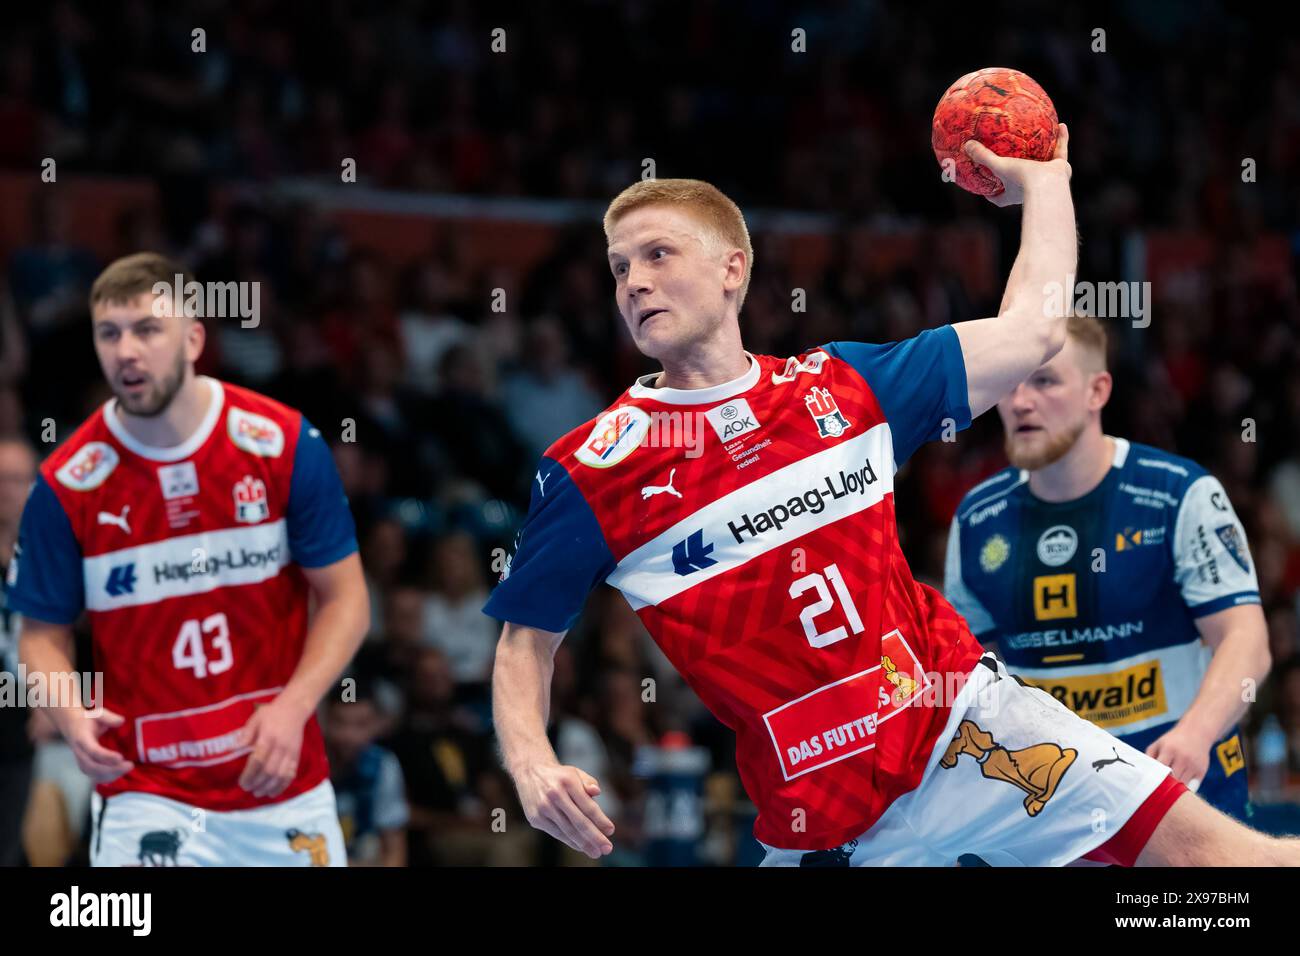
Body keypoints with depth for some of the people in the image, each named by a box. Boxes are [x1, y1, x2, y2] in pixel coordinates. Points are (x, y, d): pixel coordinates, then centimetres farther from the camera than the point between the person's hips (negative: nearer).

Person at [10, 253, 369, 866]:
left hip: (286, 789, 1)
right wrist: (71, 716, -17)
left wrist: (292, 707, -14)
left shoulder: (284, 443, -5)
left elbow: (344, 597, 1)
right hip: (146, 796, -1)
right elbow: (44, 632, 4)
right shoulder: (66, 484, -6)